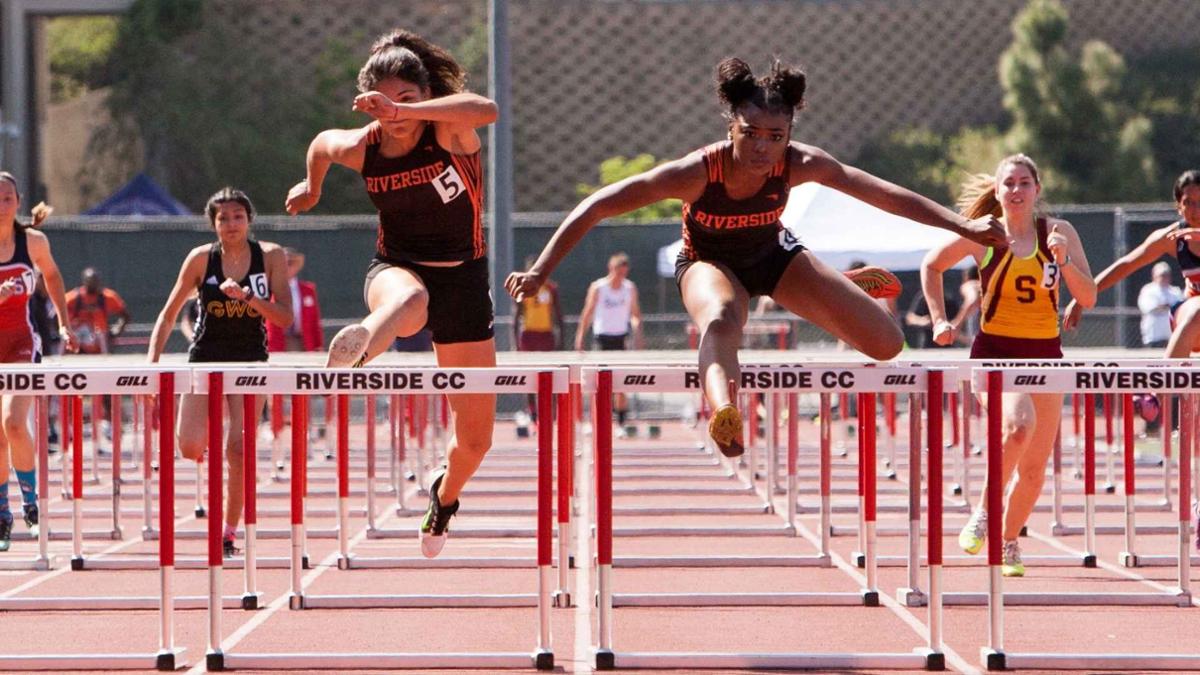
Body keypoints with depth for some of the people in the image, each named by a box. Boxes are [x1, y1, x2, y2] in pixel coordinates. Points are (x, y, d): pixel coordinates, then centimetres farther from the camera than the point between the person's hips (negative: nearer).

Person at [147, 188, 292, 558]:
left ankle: (228, 532, -2)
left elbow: (284, 318, -10)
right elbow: (169, 314, 1)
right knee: (189, 446, -13)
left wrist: (247, 295, -24)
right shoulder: (201, 258, -5)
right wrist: (152, 360, -8)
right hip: (205, 357, 1)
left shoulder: (271, 257, -5)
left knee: (238, 448, -13)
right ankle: (210, 451, 25)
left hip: (250, 361, -1)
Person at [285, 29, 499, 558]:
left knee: (475, 439, 6)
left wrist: (405, 112, -51)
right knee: (408, 302, -42)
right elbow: (321, 144, 16)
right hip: (396, 268, 0)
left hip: (463, 279, 0)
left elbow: (486, 110, -43)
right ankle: (355, 349, -75)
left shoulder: (451, 131, -18)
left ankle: (445, 495, 38)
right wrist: (312, 187, 33)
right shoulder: (359, 148, -9)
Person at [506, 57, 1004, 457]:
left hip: (774, 256, 3)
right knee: (721, 319, -41)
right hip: (709, 263, -3)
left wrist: (964, 227, -20)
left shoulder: (800, 165, -29)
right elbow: (596, 208, -34)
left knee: (885, 343, -4)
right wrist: (540, 272, -39)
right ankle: (724, 410, -69)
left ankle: (851, 282, 32)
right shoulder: (696, 173, -36)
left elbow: (885, 194, -20)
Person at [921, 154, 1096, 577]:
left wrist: (1064, 260, -16)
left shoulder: (1059, 233, 1)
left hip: (1044, 354, 3)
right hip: (995, 353, -3)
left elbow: (1088, 298, -1)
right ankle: (985, 511, -13)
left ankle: (1008, 544, 26)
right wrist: (939, 319, 7)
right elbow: (931, 265, 14)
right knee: (1019, 425, -32)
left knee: (1034, 467, 5)